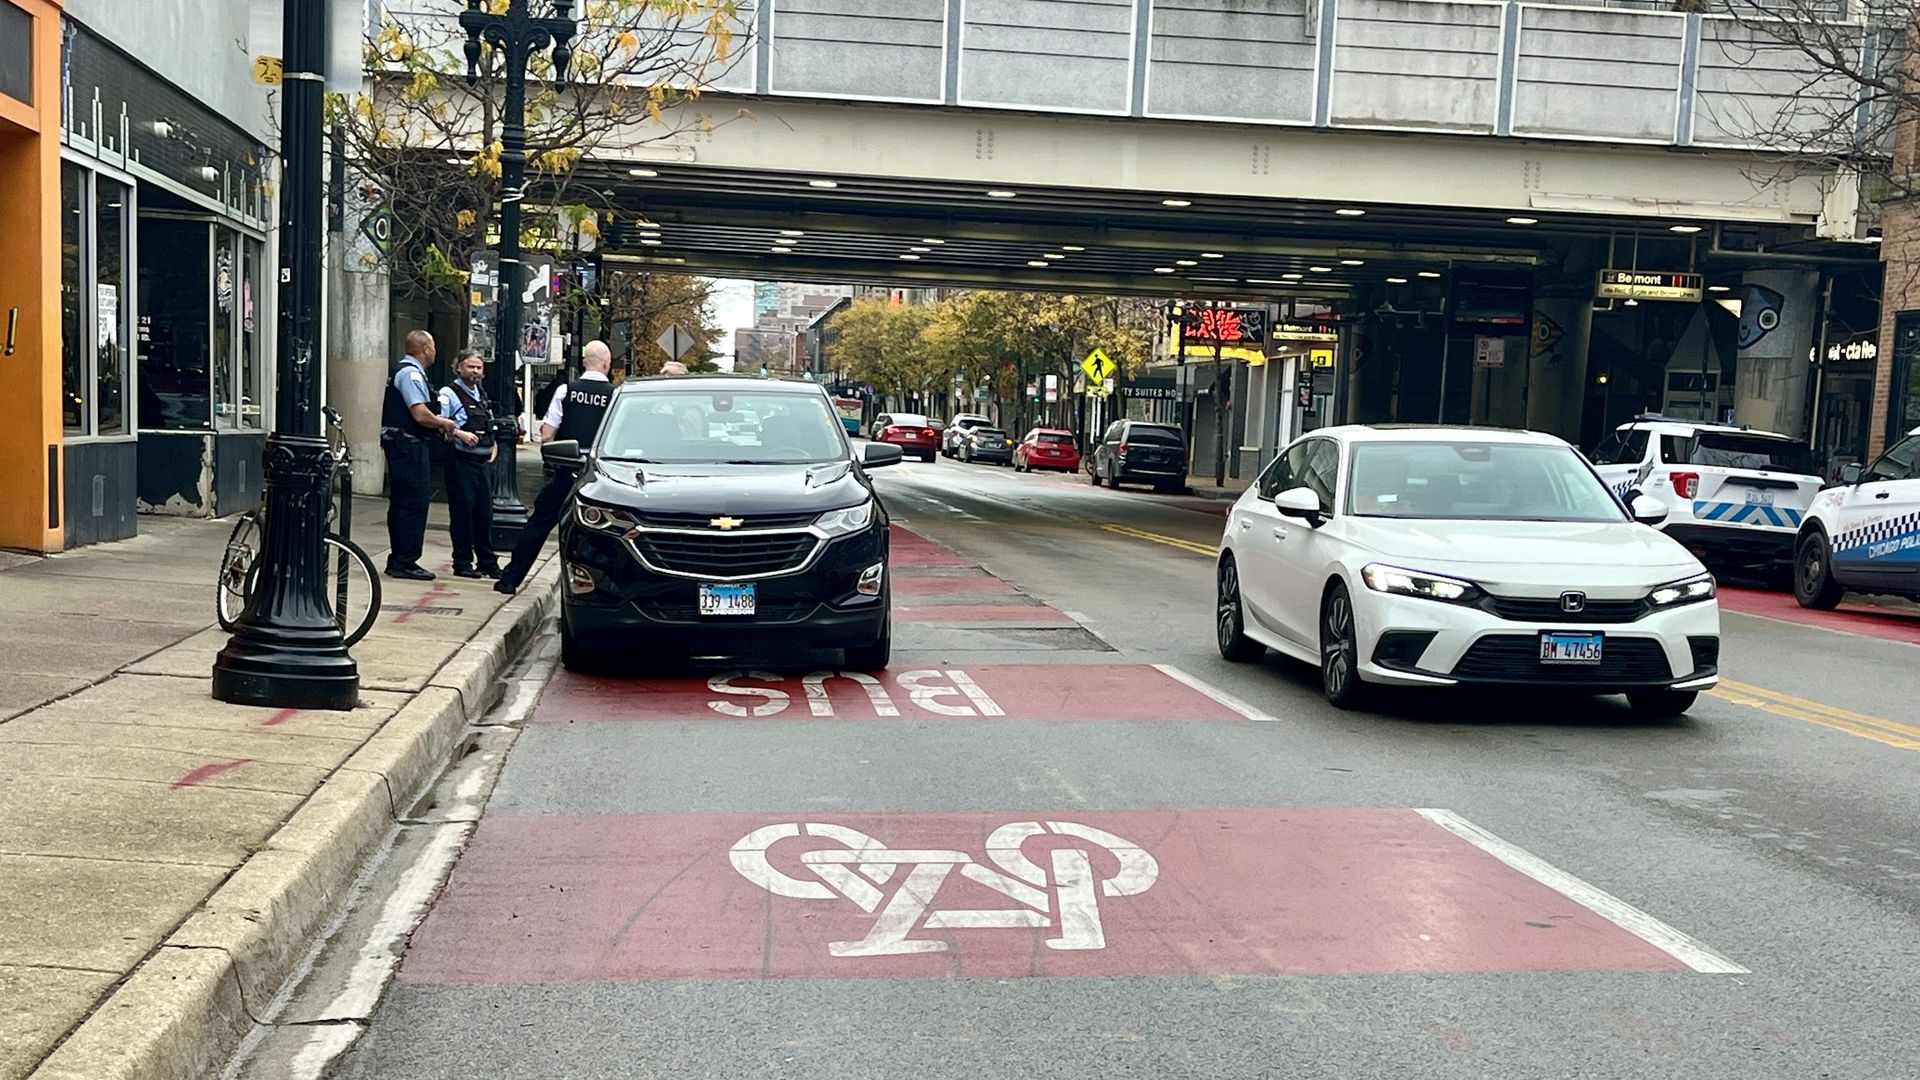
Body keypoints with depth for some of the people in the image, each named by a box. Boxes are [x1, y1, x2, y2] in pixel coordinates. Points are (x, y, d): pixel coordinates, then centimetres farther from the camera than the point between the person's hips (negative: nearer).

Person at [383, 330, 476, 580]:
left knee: (402, 503, 13)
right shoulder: (411, 373, -14)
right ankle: (405, 562, -6)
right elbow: (421, 415, -22)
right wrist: (447, 424, -6)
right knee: (414, 501, -8)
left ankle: (399, 560, 19)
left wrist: (457, 433, 19)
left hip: (405, 445, 11)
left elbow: (424, 416, 22)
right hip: (408, 446, -11)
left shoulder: (411, 372, 19)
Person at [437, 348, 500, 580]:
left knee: (485, 512, 10)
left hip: (482, 462, 7)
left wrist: (493, 444, 13)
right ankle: (463, 563, 5)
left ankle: (487, 562, 19)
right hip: (461, 460, -7)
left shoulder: (482, 395, 19)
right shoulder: (449, 393, -6)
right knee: (462, 512, -3)